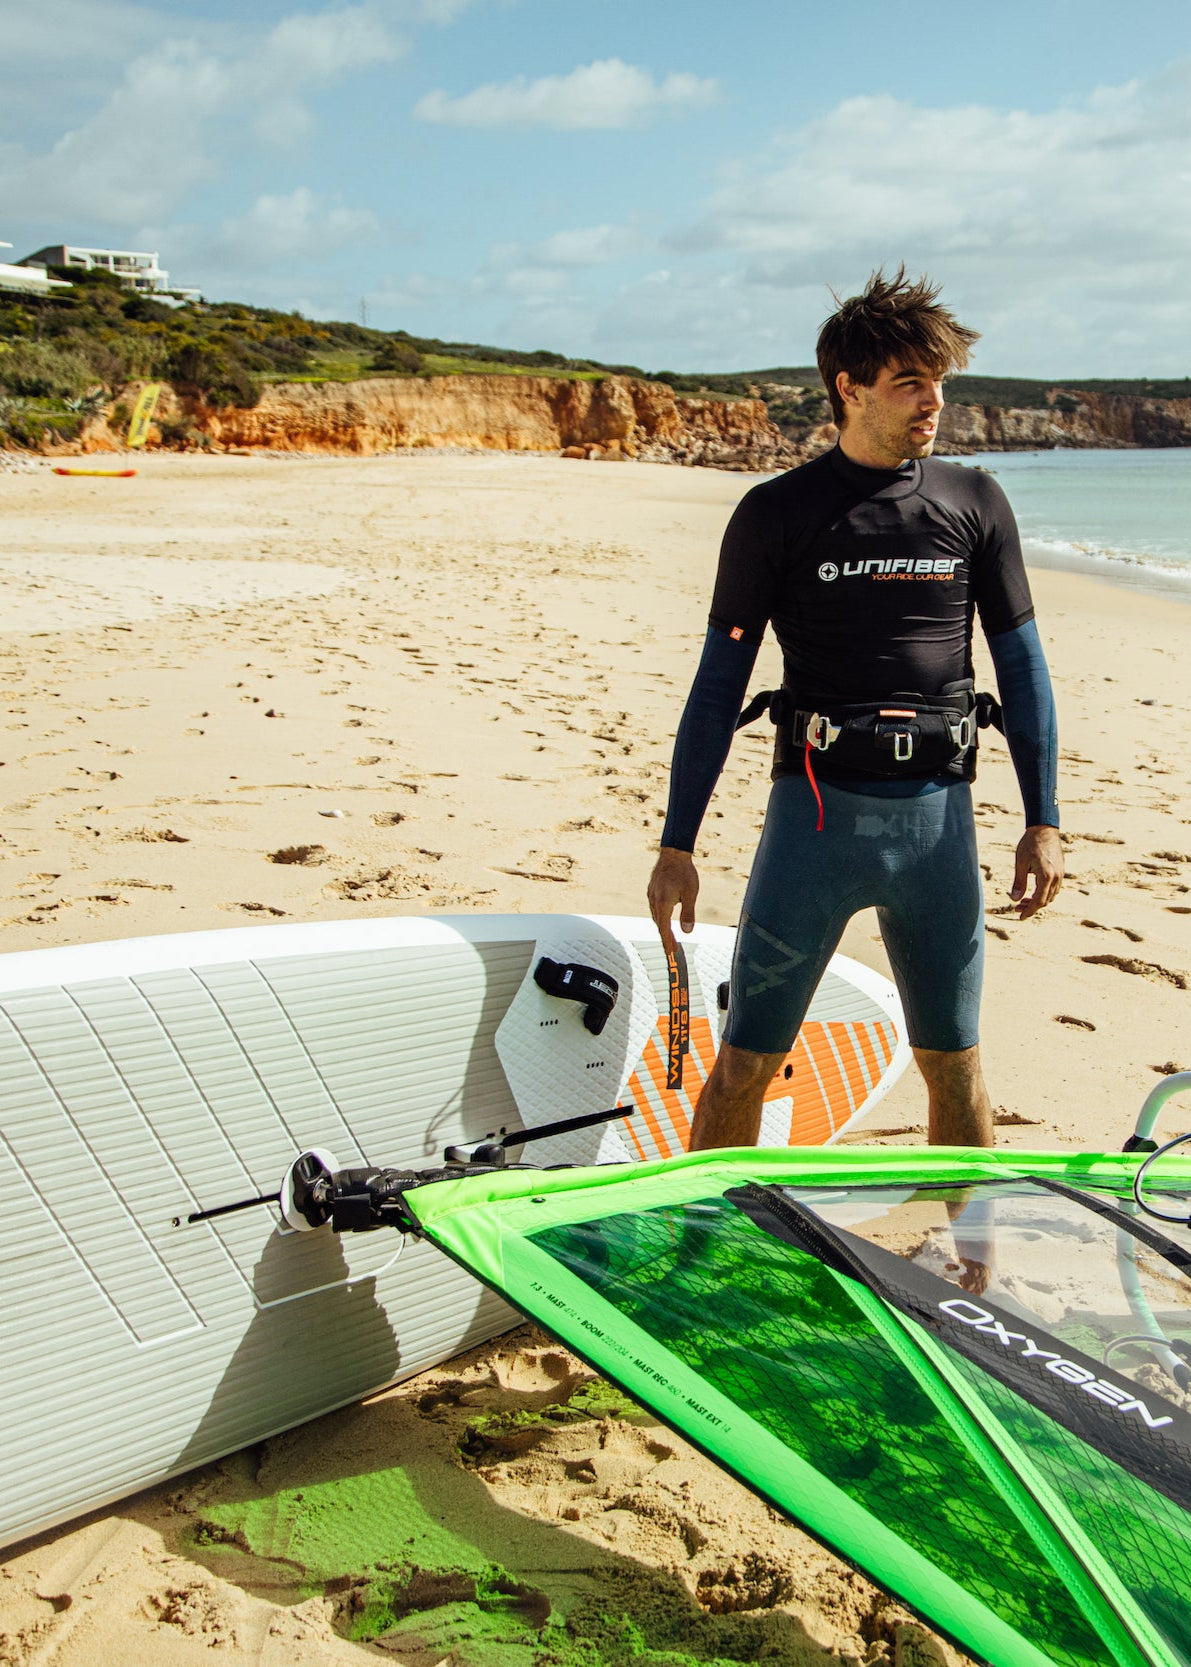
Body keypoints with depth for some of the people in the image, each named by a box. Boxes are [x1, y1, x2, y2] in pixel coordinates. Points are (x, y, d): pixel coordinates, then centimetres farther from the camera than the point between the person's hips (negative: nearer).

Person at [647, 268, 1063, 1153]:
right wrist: (677, 845, -1)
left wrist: (1043, 823, 4)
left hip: (939, 813, 2)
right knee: (746, 1062, 1)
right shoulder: (777, 514, 0)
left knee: (954, 1062, 12)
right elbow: (719, 683, 2)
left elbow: (1022, 665, 10)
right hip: (817, 807, -2)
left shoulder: (975, 503, 8)